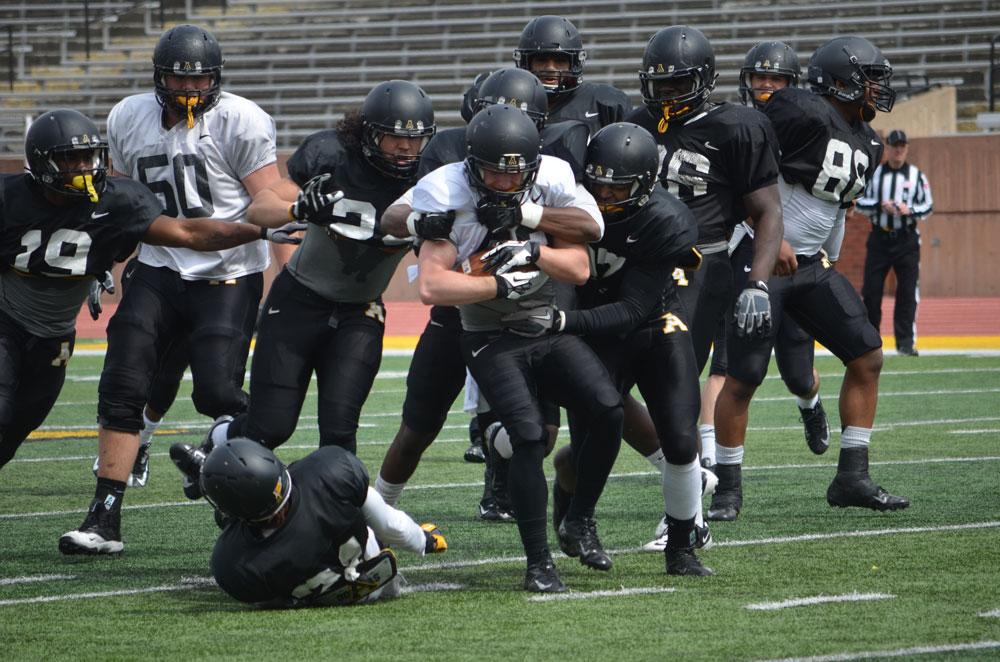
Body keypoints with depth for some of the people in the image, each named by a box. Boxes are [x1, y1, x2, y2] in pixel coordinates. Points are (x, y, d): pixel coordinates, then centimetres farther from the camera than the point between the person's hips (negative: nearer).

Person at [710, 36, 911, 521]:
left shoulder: (866, 145, 10)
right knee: (743, 378, -6)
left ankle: (851, 479, 7)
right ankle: (727, 489, 7)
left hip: (810, 264, 8)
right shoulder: (803, 113, -17)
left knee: (867, 357, 1)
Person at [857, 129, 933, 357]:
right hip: (879, 238, 0)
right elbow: (860, 202, 4)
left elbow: (928, 206, 4)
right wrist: (880, 206, -14)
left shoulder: (916, 175, 6)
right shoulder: (874, 173, 7)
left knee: (907, 292, -5)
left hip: (907, 239, 0)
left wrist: (910, 210, -16)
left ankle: (905, 342, -2)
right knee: (871, 289, -1)